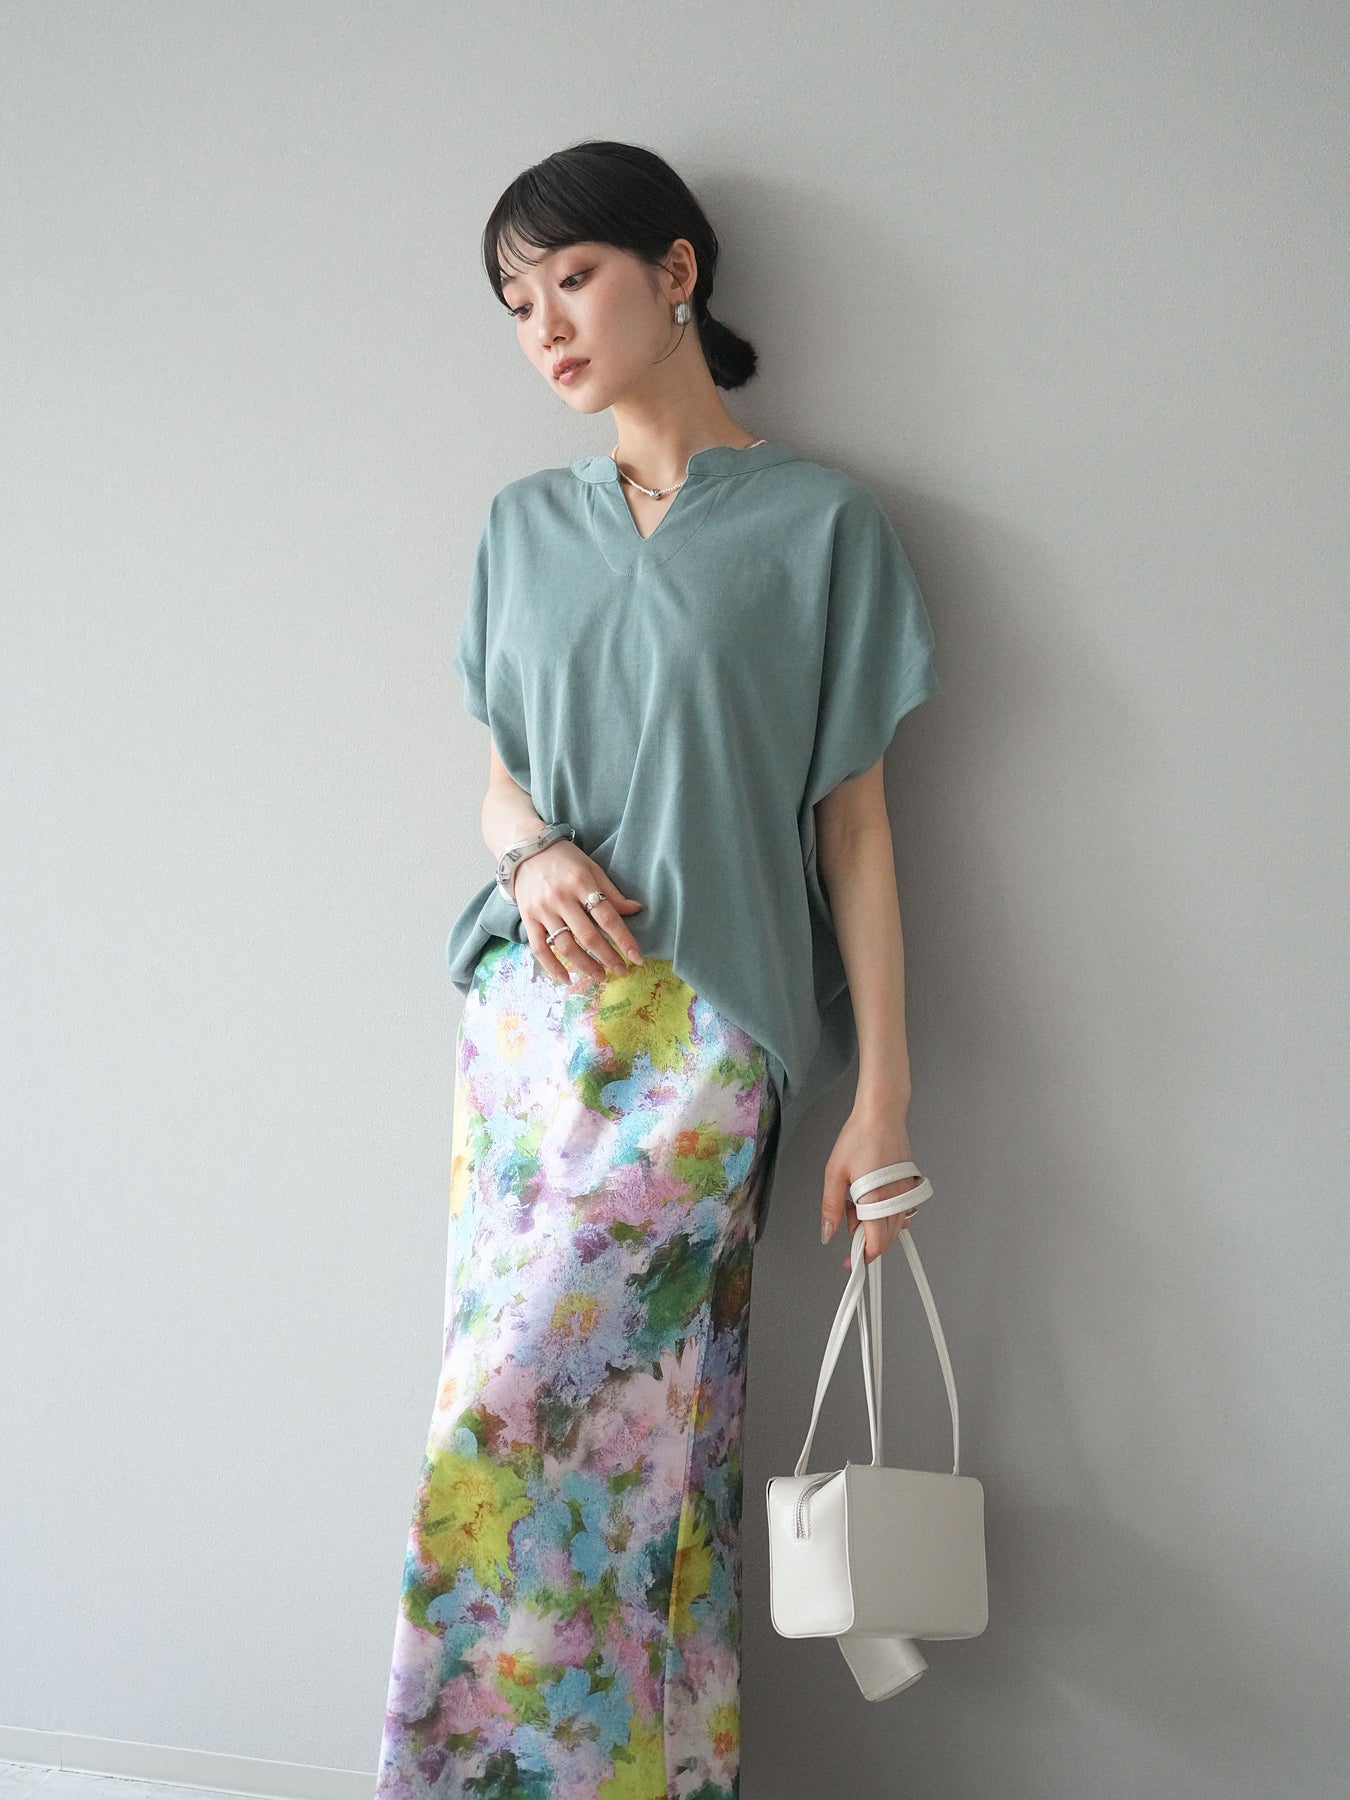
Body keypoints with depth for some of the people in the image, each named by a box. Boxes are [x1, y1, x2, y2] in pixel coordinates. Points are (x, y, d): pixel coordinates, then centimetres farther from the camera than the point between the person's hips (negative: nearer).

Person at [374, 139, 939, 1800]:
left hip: (697, 1035, -5)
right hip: (524, 1018, 5)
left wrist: (885, 1094, -5)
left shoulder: (816, 522, 2)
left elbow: (853, 817, 0)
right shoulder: (526, 529, 16)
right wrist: (535, 854, -6)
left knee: (509, 1431, -12)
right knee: (629, 1439, 3)